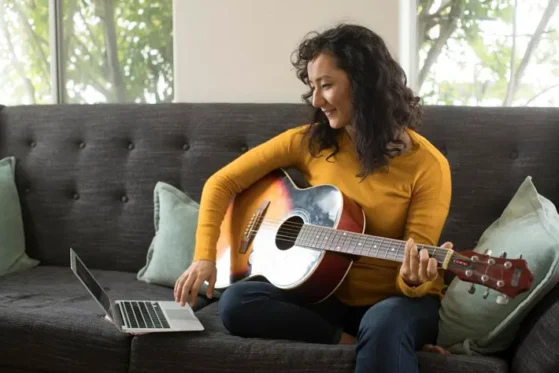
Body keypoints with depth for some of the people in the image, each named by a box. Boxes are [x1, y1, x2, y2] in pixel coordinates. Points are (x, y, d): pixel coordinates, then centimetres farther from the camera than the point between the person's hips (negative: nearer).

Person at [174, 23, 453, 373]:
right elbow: (223, 182, 2)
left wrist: (413, 281, -37)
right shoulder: (309, 141, -2)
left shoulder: (426, 164, -11)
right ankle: (357, 343, -19)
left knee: (384, 323, -41)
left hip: (396, 299, -5)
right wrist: (205, 257, -11)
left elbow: (416, 272, -13)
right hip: (328, 295, 6)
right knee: (237, 303, -24)